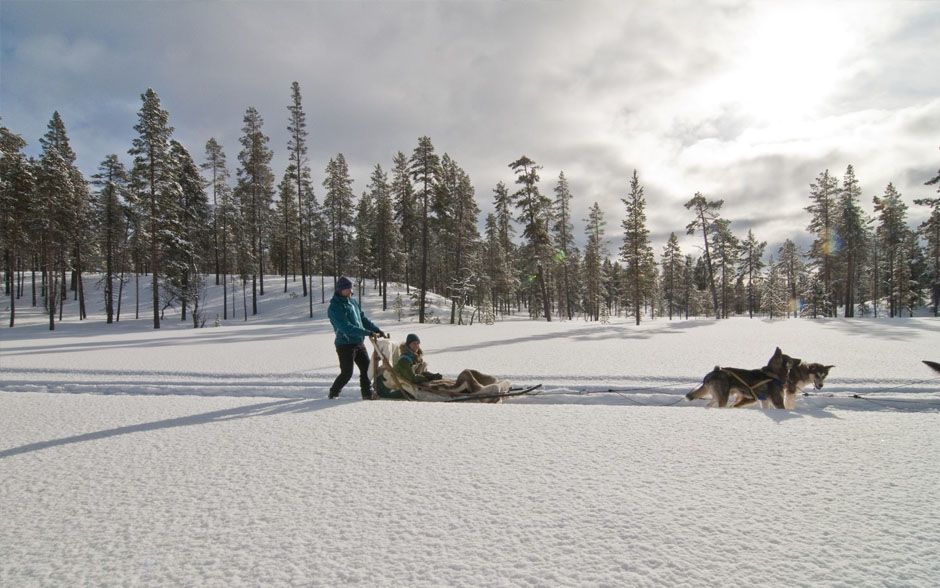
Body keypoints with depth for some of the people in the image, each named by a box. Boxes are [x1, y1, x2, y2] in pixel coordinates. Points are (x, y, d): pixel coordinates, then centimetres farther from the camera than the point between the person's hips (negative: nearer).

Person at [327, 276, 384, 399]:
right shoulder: (335, 307, -16)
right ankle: (333, 393, 17)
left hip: (359, 342, 8)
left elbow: (363, 319, 17)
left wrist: (377, 330, 6)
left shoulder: (353, 301, 9)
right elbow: (346, 328, -25)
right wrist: (367, 333, -29)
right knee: (347, 373, -4)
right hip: (345, 344, -7)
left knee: (366, 368, 8)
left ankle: (367, 394, 19)